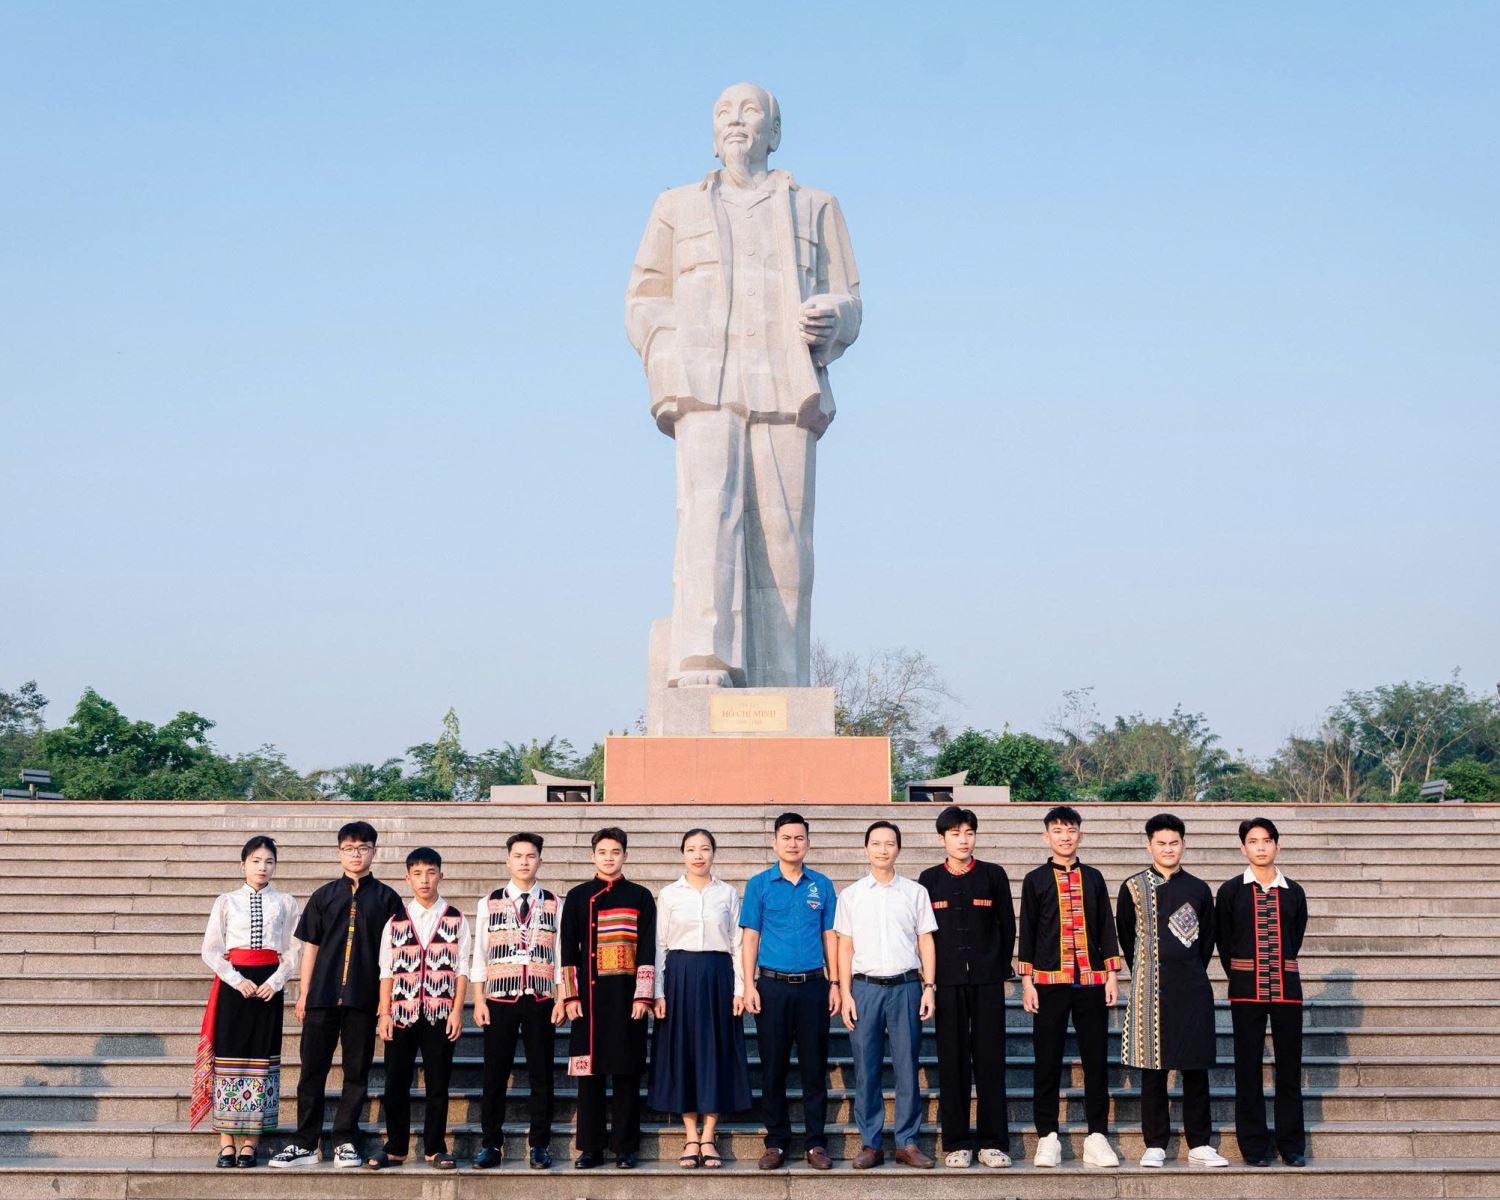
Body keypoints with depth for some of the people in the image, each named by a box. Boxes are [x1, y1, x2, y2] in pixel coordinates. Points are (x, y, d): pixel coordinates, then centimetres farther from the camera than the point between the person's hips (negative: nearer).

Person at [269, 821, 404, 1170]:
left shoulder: (387, 898, 5)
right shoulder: (324, 895, 10)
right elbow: (310, 945, 10)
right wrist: (303, 993, 6)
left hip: (364, 997, -1)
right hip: (322, 996, 1)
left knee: (356, 1071, 4)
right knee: (312, 1069, 2)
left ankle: (345, 1142, 12)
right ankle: (305, 1143, 8)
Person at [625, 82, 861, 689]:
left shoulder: (815, 209, 21)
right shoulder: (677, 208, 23)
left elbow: (846, 305, 14)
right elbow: (644, 304, 16)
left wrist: (829, 319, -11)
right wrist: (673, 362, -4)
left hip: (787, 390, 1)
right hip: (704, 388, -1)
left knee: (781, 537, -7)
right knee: (708, 509, -23)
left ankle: (780, 693, -5)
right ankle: (703, 665, -36)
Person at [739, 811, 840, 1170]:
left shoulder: (822, 885, 7)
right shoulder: (759, 884, 3)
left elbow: (829, 936, 9)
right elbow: (750, 937, 2)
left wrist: (834, 983, 4)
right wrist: (749, 985, -5)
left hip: (813, 985, 1)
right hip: (772, 985, -1)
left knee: (815, 1066, 3)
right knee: (773, 1067, 4)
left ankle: (816, 1142, 11)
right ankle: (776, 1141, 13)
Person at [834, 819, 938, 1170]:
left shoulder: (915, 892, 8)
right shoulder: (851, 895, 8)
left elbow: (926, 943, 8)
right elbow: (845, 947, 8)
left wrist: (929, 987, 0)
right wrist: (845, 994, 1)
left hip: (906, 986, 0)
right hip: (865, 986, 0)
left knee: (907, 1068, 1)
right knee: (866, 1070, 2)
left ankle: (907, 1142, 9)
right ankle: (870, 1144, 9)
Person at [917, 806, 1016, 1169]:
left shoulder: (994, 875, 6)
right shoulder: (930, 879, 6)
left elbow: (1007, 926, 9)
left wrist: (1002, 970, 6)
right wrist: (929, 977, 4)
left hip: (987, 979, 0)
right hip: (948, 981, 0)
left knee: (990, 1060, 0)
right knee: (952, 1062, 2)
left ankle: (992, 1142, 7)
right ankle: (958, 1143, 8)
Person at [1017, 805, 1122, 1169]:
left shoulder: (1093, 878, 11)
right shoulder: (1035, 880, 5)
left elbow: (1106, 928, 11)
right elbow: (1026, 932, 5)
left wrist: (1112, 975, 4)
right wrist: (1027, 981, -1)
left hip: (1092, 981, 2)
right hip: (1049, 981, -2)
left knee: (1096, 1059, 2)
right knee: (1047, 1060, 1)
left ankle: (1097, 1137, 9)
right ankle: (1047, 1138, 9)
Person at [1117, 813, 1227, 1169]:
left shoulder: (1199, 890, 8)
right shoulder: (1133, 887, 3)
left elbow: (1207, 939, 16)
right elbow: (1126, 937, 11)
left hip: (1193, 991, 2)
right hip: (1150, 991, -2)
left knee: (1196, 1068, 4)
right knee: (1153, 1069, 1)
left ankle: (1199, 1145, 12)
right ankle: (1155, 1146, 8)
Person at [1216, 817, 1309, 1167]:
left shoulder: (1293, 892, 7)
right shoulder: (1231, 890, 1)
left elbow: (1295, 938, 15)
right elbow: (1224, 940, 7)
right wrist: (1240, 976, 10)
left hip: (1286, 987, 2)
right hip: (1246, 989, -2)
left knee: (1290, 1065, 5)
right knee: (1248, 1066, 1)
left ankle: (1292, 1144, 15)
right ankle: (1254, 1146, 8)